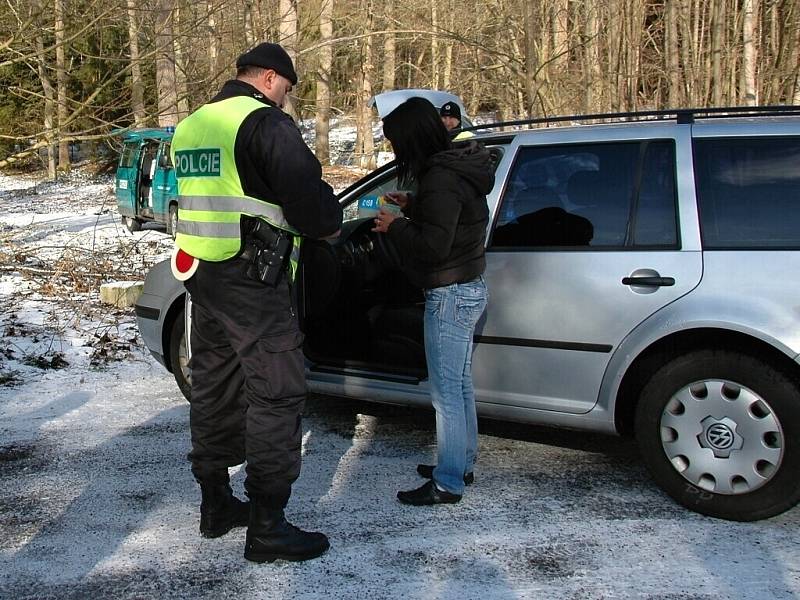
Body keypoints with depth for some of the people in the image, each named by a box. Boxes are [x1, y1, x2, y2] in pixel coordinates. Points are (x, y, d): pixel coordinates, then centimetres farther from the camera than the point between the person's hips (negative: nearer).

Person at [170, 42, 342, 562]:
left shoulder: (191, 126, 15)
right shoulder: (265, 123, -12)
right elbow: (308, 196, -19)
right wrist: (330, 223, 3)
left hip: (203, 276, 9)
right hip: (253, 282, -9)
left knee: (213, 387, 17)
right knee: (276, 395, -3)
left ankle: (215, 504, 29)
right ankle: (267, 528, 1)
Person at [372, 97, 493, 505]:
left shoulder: (441, 178, -22)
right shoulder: (455, 167, 10)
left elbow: (433, 247, -24)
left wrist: (394, 226, -10)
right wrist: (412, 207, 10)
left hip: (450, 295, -11)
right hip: (468, 288, 11)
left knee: (446, 391, -3)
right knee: (460, 385, 19)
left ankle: (447, 484, 6)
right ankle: (462, 463, 33)